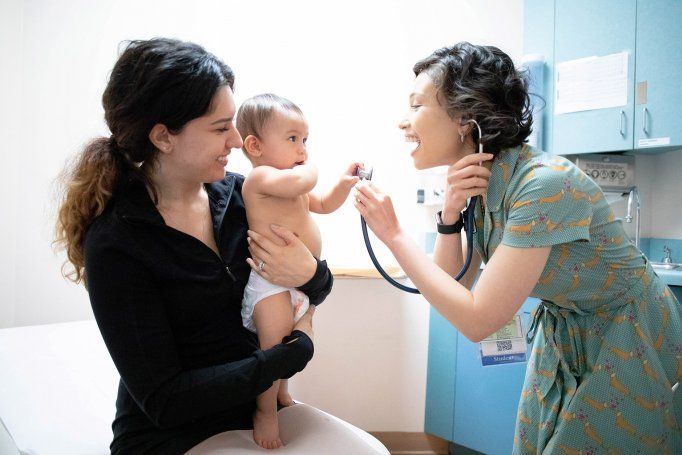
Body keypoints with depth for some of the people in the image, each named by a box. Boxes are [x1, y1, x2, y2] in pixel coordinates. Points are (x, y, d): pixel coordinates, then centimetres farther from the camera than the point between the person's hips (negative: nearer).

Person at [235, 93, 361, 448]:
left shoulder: (294, 184, 15)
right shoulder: (260, 177, -16)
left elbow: (323, 204, 28)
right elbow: (300, 182, -34)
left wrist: (343, 184, 9)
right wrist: (310, 167, -10)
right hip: (271, 281, -10)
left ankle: (281, 391, 44)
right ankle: (265, 411, 9)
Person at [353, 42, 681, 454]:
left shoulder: (544, 184, -31)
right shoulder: (480, 181, -7)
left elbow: (477, 321, -30)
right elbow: (452, 285, -3)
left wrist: (394, 235, -26)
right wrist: (450, 213, -19)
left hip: (629, 344, -7)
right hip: (562, 337, 7)